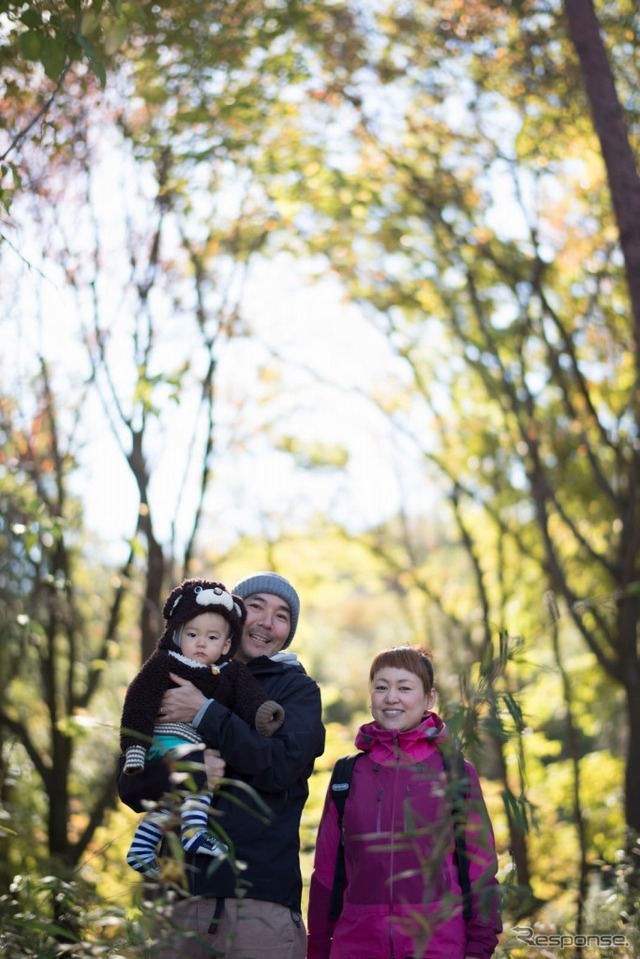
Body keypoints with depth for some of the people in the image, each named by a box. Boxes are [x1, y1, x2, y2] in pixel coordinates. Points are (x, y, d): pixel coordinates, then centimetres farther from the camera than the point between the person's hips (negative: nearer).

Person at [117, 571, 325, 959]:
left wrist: (206, 715, -9)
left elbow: (286, 763, -10)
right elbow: (132, 787, 8)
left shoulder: (297, 689, 9)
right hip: (183, 893, 3)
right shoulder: (178, 689, 16)